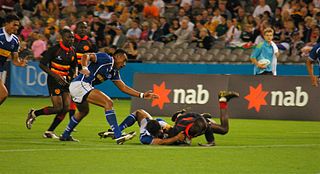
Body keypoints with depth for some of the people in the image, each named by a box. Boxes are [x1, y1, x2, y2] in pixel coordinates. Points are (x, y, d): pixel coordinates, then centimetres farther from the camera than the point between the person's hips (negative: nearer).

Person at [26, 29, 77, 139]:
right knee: (58, 108, -14)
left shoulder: (72, 52, 6)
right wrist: (55, 75, -20)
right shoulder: (54, 49, -13)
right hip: (54, 80, -7)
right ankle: (34, 114, 9)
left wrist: (74, 74, 3)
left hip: (65, 81, 7)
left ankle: (49, 132, 6)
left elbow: (74, 67, 23)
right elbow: (42, 64, -12)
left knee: (66, 108, -4)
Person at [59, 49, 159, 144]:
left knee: (83, 112, 35)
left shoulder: (114, 72, 18)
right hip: (79, 84, -11)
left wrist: (142, 95, 12)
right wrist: (85, 68, -39)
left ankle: (65, 135, 51)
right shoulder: (106, 59, -7)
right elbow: (86, 56, -20)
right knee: (108, 103, -19)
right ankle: (118, 136, -26)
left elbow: (123, 88, 18)